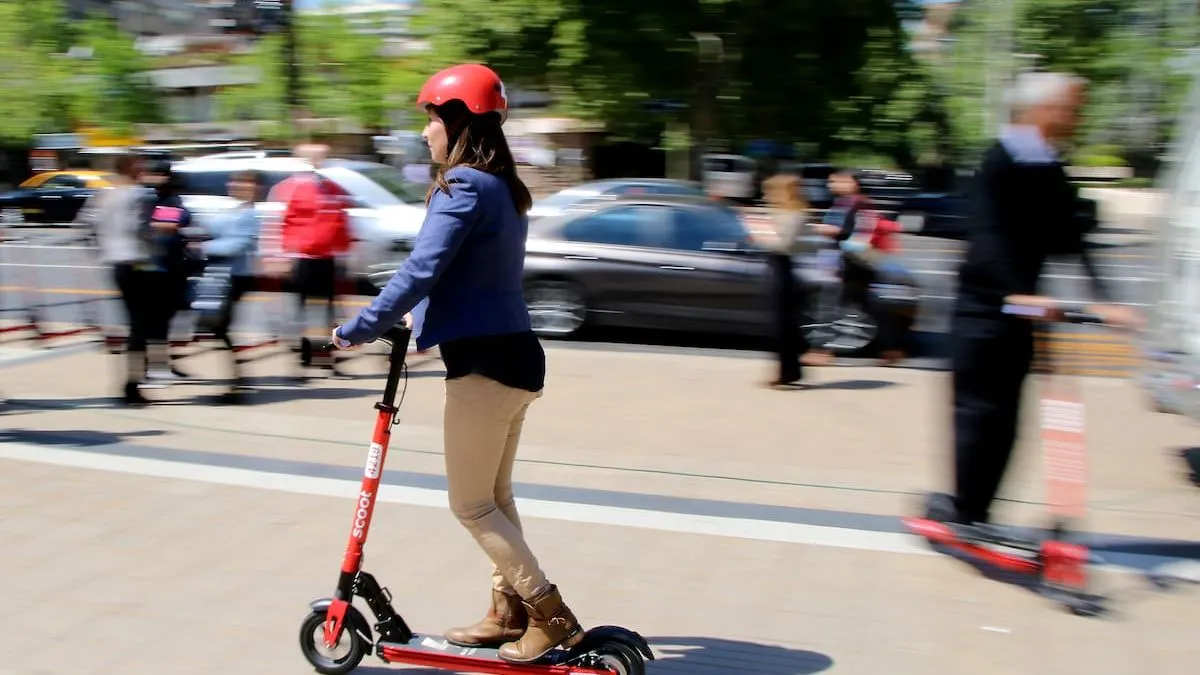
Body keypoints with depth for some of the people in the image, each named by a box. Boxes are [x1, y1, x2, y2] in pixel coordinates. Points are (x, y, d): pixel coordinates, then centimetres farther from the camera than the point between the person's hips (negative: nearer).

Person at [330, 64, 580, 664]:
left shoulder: (462, 186, -15)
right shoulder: (502, 187, 14)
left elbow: (421, 271, -22)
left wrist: (358, 329, -14)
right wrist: (429, 331, 18)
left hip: (483, 364, -9)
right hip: (513, 354, 10)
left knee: (471, 505, 2)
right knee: (493, 497, 19)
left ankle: (550, 616, 5)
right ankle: (509, 612, 28)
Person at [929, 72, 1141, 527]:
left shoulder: (1052, 173, 10)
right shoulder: (1000, 162, -12)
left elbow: (1071, 245, 9)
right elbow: (991, 235, -23)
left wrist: (1100, 300, -1)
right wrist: (1017, 292, -35)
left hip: (1019, 306, 8)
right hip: (984, 305, -8)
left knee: (1003, 416, 8)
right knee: (978, 409, -5)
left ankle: (971, 511, 16)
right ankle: (968, 511, 4)